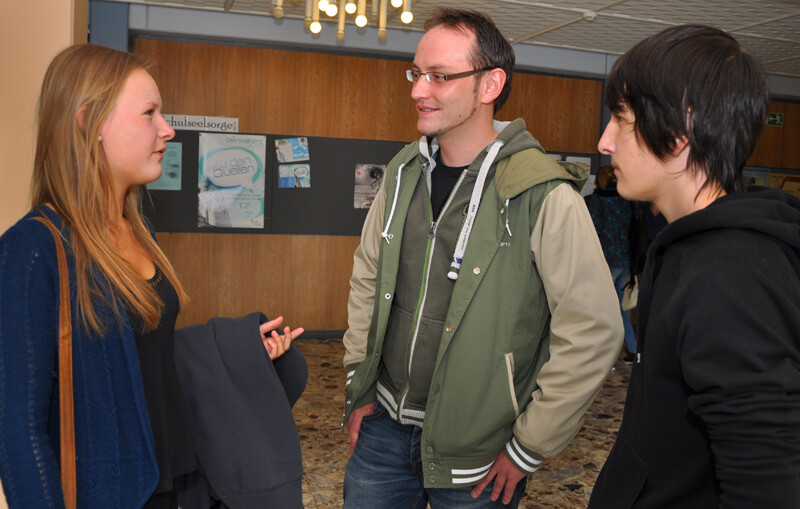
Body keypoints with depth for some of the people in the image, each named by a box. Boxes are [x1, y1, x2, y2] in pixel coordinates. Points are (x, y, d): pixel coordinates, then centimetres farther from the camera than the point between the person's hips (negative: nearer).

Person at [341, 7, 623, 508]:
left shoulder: (545, 198, -19)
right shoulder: (404, 173, 0)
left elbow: (594, 333, -18)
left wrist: (529, 448, -12)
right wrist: (359, 387, 9)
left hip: (475, 456, -5)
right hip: (385, 426, 5)